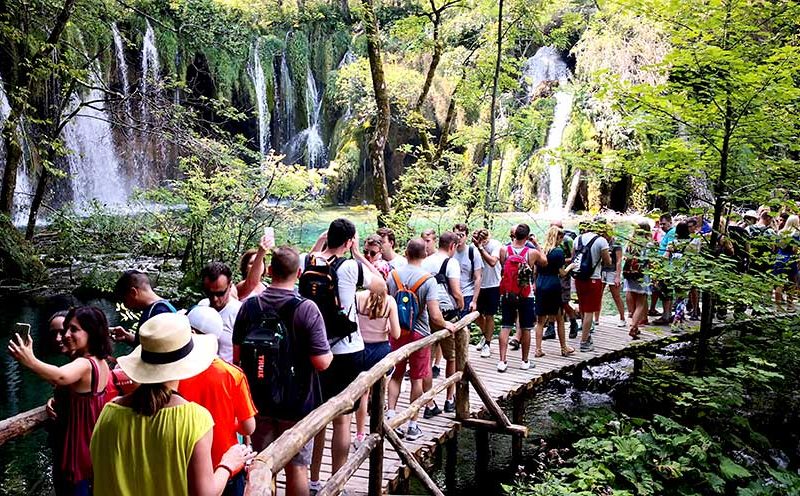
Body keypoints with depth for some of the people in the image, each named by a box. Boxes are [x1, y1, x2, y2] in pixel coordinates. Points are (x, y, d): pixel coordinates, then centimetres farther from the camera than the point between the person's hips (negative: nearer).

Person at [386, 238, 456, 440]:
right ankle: (412, 425, 16)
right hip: (419, 333, -3)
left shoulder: (393, 275, -5)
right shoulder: (428, 279, -16)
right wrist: (446, 325, -1)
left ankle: (391, 413, 8)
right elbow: (434, 316, -21)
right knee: (417, 379, 10)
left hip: (396, 332, 3)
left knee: (396, 375, 18)